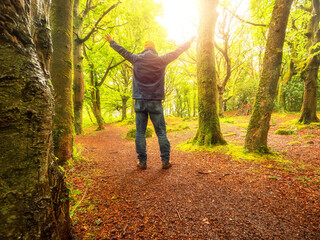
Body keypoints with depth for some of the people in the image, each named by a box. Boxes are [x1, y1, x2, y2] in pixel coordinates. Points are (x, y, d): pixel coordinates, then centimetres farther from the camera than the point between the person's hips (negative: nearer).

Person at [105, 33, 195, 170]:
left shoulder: (137, 59, 8)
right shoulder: (161, 60, 5)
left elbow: (122, 51, 23)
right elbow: (177, 51, 16)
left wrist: (111, 41, 42)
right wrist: (190, 41, 32)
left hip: (140, 102, 1)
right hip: (156, 102, -1)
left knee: (140, 133, 6)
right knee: (161, 132, 6)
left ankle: (142, 162, 10)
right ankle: (165, 161, 9)